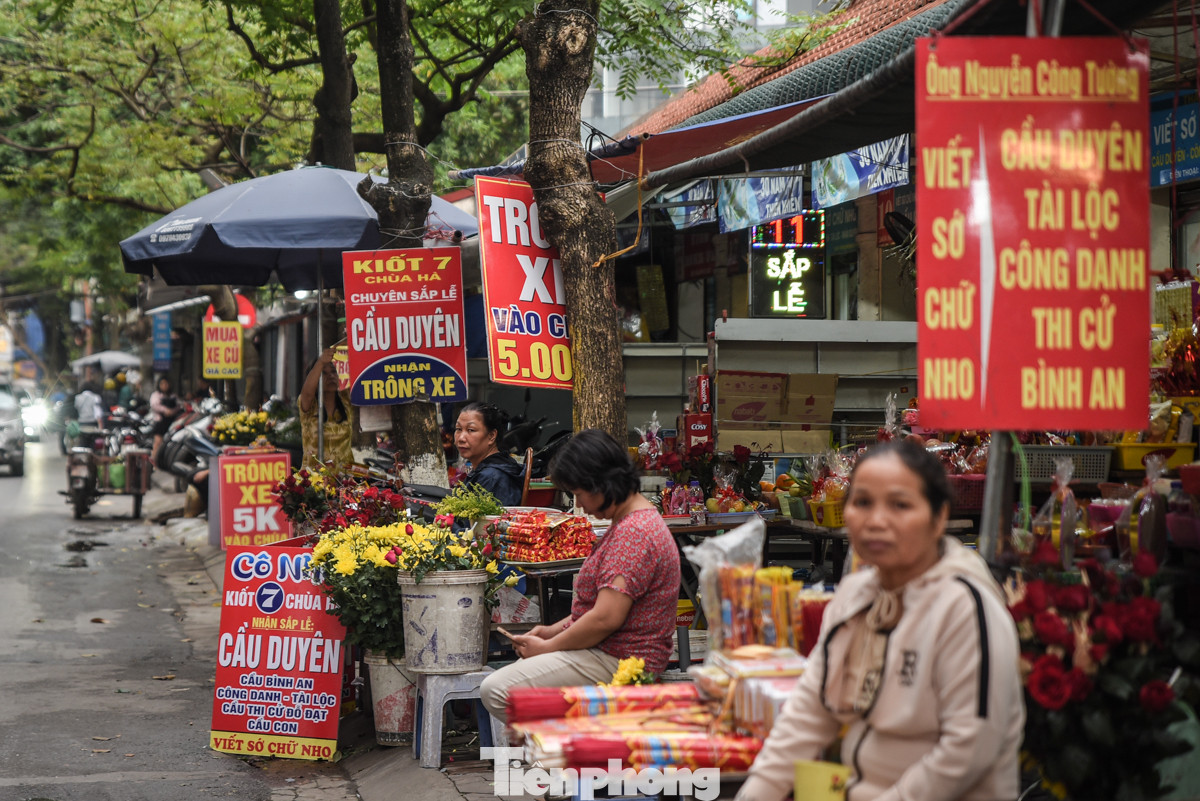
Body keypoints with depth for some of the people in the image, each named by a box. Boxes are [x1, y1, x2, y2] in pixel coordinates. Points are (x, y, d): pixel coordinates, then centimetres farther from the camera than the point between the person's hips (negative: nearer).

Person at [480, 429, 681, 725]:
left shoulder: (633, 533, -20)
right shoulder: (637, 522, 17)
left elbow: (606, 618, -25)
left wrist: (547, 647, -12)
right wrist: (553, 631, 11)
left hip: (616, 662, -12)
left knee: (496, 690, -19)